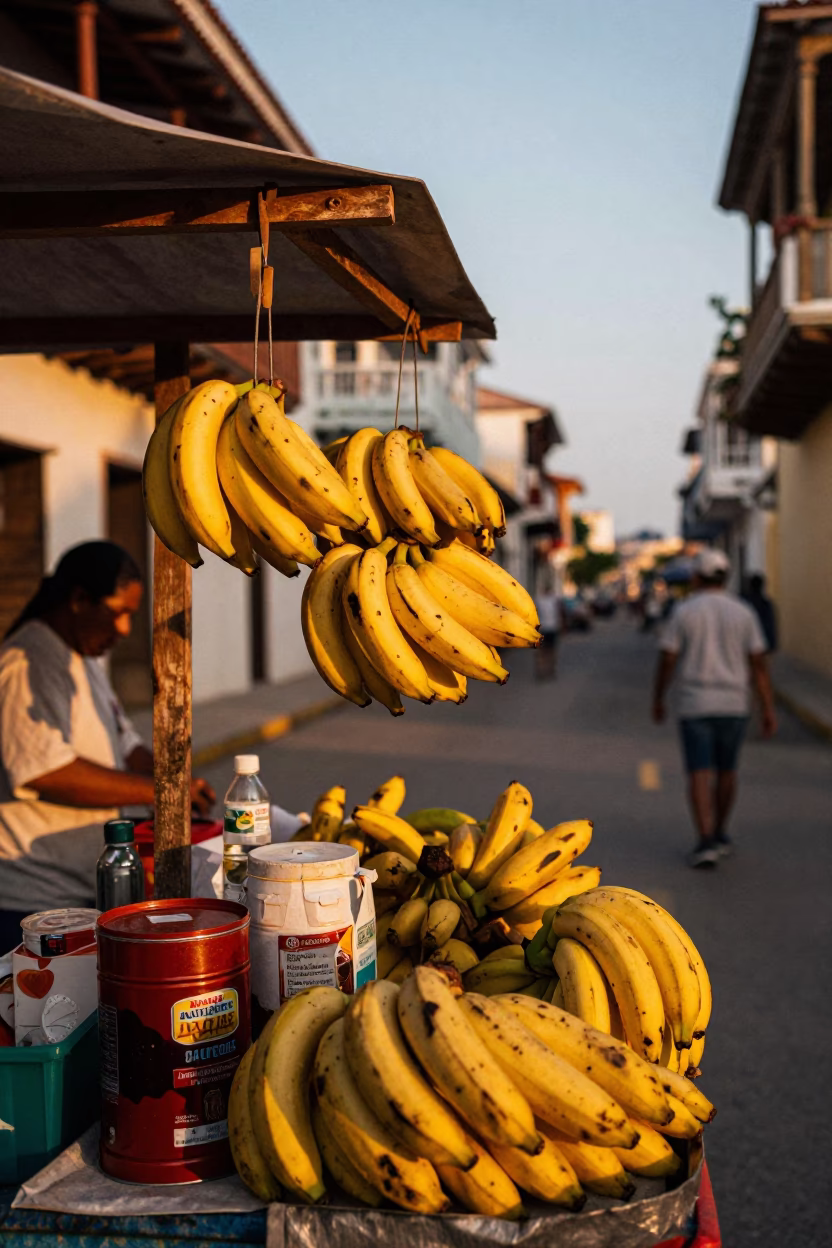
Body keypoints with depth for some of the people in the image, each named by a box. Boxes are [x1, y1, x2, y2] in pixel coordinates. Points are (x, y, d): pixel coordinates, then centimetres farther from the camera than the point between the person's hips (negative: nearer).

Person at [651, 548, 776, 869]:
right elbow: (759, 664, -2)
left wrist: (658, 700, 8)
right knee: (726, 770, 18)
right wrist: (768, 710, 0)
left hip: (694, 706, -2)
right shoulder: (743, 613, 1)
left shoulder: (683, 612, -4)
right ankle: (719, 834, 29)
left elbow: (667, 660, -5)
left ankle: (706, 843, -15)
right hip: (733, 704, 2)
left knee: (700, 775, -3)